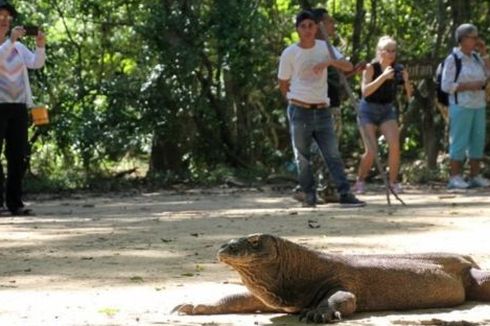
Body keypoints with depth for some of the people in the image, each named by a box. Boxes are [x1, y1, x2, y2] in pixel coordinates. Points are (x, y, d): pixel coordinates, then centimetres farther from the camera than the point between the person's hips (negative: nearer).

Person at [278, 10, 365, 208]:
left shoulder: (325, 47, 4)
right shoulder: (289, 53, -3)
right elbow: (283, 84, 7)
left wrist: (329, 62, -25)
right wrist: (295, 99, 7)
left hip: (322, 110, 2)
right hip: (300, 111, -2)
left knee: (333, 154, -2)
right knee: (303, 156, 2)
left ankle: (345, 194, -5)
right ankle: (310, 196, 11)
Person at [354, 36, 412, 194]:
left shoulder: (398, 69, -9)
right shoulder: (371, 68, -17)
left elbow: (409, 95, -10)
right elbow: (365, 91, -30)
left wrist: (406, 81, -28)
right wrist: (383, 76, -37)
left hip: (387, 110, 3)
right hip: (368, 110, -3)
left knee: (394, 145, -19)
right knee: (371, 151, -14)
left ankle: (393, 181, -4)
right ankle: (360, 181, 9)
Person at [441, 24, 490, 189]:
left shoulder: (476, 57, 12)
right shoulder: (452, 59, -6)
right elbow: (446, 85, -10)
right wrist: (469, 86, -17)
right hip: (461, 106, -7)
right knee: (459, 141, -6)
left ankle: (475, 177, 11)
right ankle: (455, 178, -3)